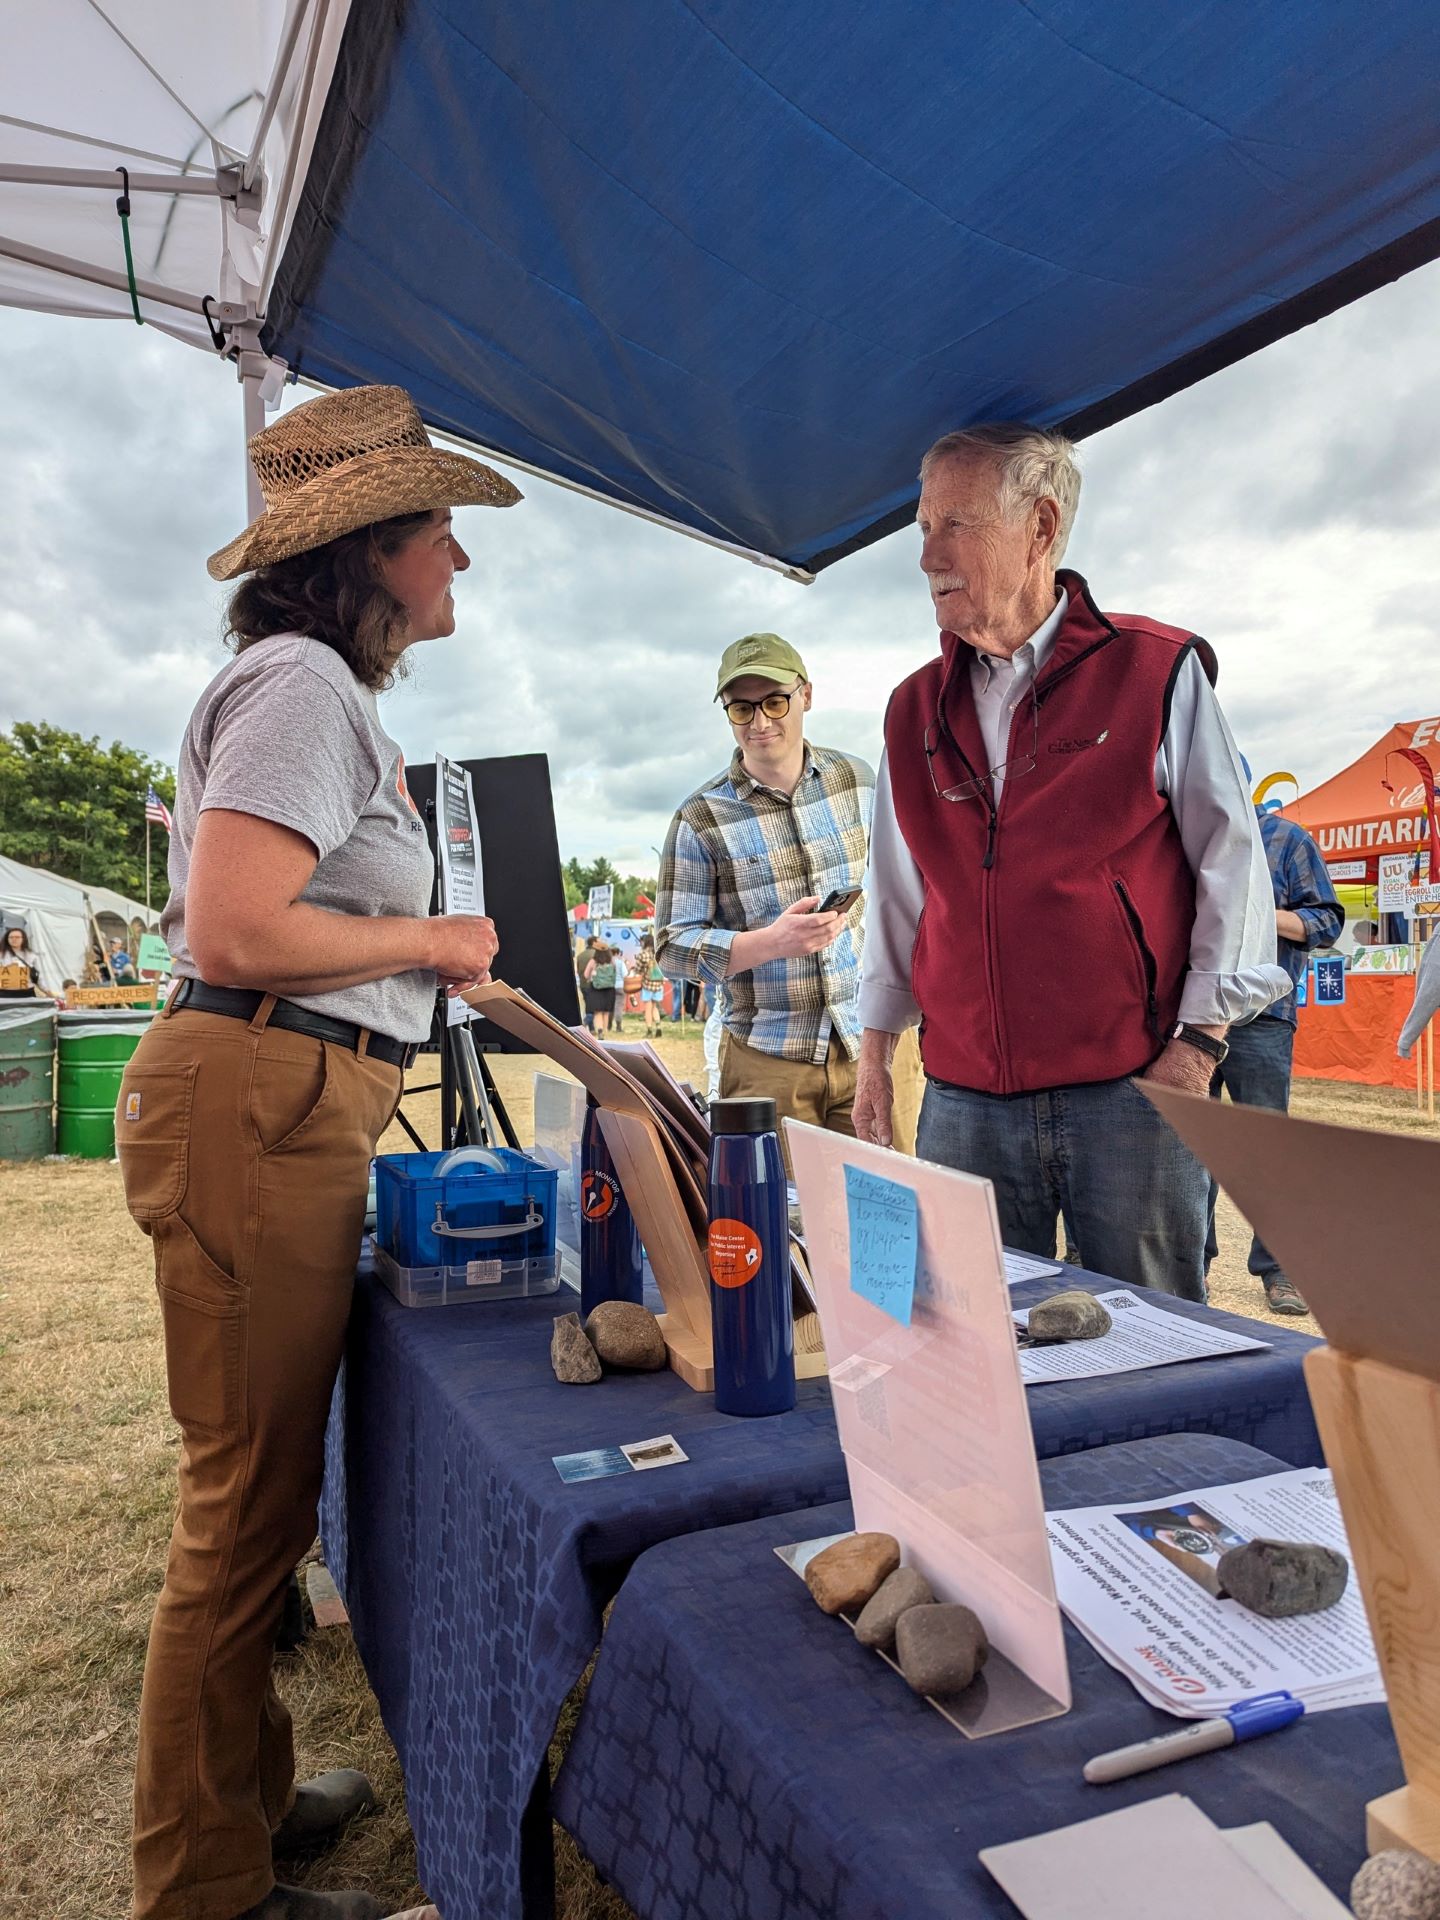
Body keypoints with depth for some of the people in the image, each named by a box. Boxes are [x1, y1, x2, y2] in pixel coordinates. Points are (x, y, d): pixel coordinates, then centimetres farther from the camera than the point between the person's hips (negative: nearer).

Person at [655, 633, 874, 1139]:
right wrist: (773, 942, -21)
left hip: (872, 1041, 3)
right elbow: (672, 946, -6)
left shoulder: (857, 781, 7)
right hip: (767, 1059, -2)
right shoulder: (701, 820, -5)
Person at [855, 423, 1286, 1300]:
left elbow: (1232, 858, -1)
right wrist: (876, 1052, 14)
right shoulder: (914, 709, 12)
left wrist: (1199, 1041, -7)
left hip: (1131, 1092, -3)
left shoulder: (1157, 670, 0)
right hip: (963, 1104, 4)